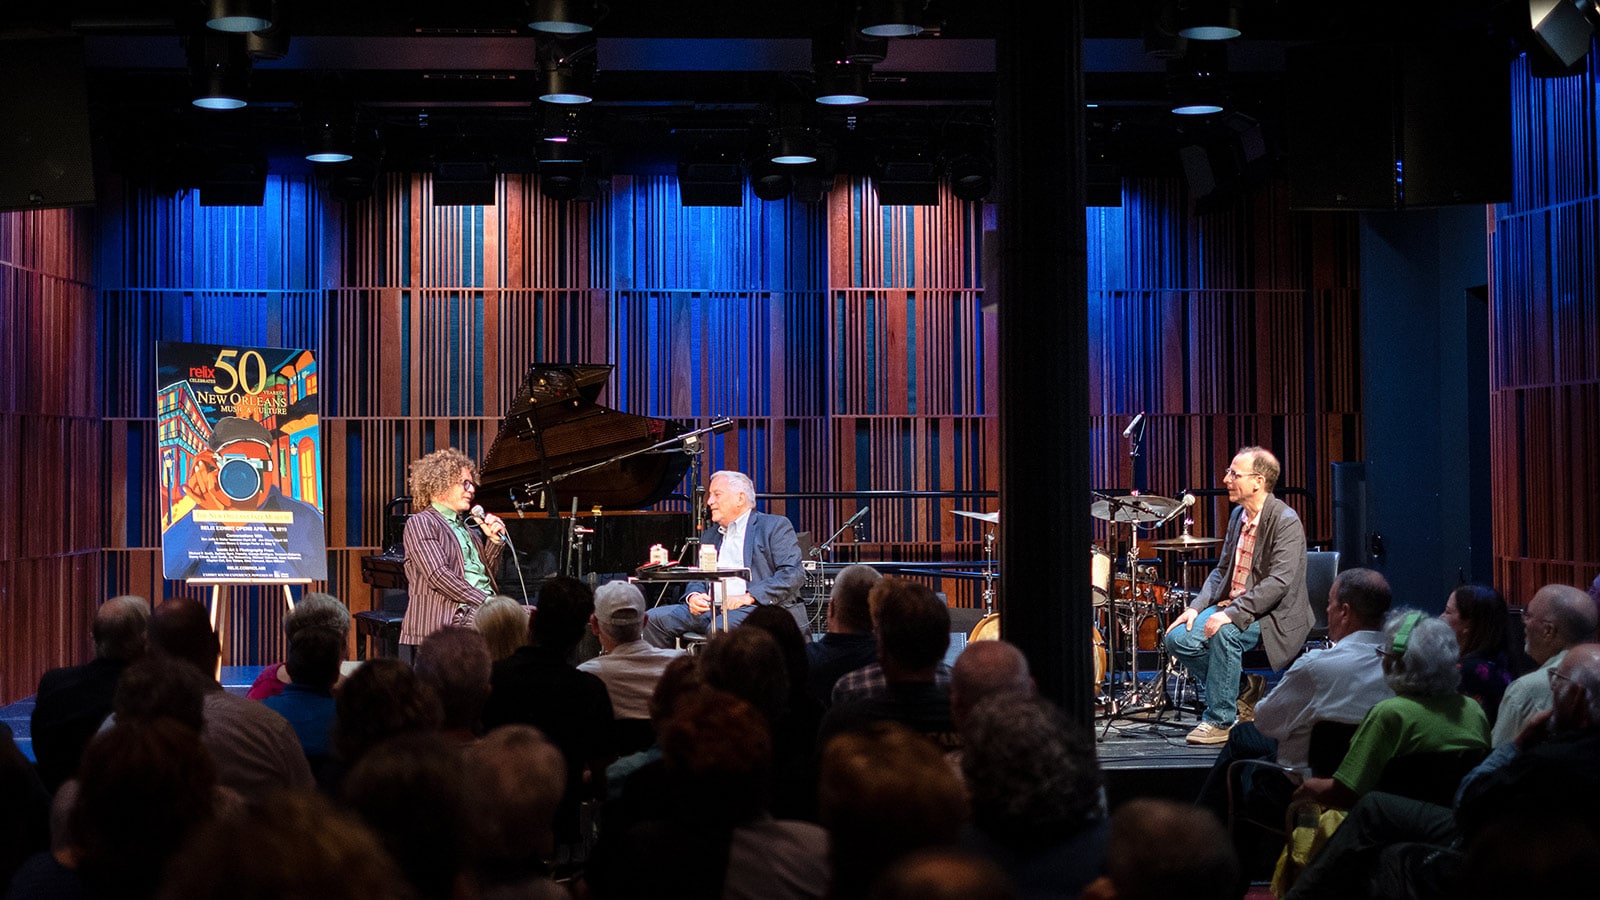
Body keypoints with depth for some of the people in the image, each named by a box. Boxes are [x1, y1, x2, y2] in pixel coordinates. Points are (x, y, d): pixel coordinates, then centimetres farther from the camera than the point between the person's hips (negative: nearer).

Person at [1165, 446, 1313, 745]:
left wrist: (1232, 613, -31)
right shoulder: (1238, 515, 10)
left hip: (1274, 616, -8)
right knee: (1178, 638, -11)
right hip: (1233, 606, 8)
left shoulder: (1286, 521, -16)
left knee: (1225, 633, -34)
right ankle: (1239, 691, 5)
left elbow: (1279, 581, -25)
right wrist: (1196, 608, -1)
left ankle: (1220, 720, -20)